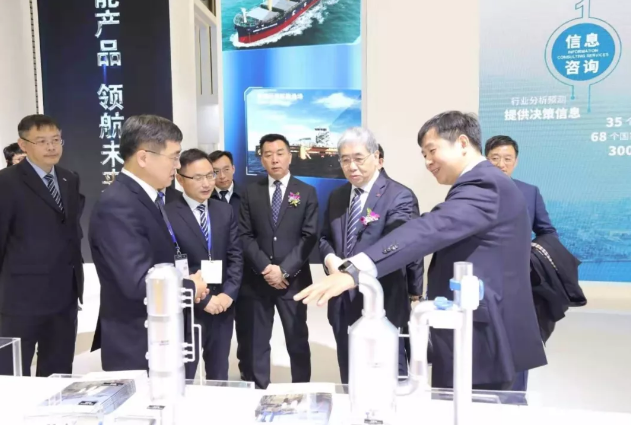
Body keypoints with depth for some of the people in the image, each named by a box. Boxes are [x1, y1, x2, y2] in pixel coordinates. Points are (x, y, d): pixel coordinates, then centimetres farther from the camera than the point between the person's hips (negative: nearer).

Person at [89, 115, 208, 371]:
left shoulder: (148, 197, 6)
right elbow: (138, 283, -30)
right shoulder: (117, 206, -24)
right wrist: (190, 287, -14)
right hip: (136, 347, -9)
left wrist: (187, 283, -2)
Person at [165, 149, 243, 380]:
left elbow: (236, 256, 4)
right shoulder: (168, 214, -10)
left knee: (219, 375, 18)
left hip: (223, 305, 5)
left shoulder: (225, 211, 7)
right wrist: (203, 299, -14)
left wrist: (228, 294, -8)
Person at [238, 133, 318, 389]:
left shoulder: (306, 192, 3)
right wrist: (265, 267, -12)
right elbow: (245, 236, 0)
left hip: (293, 279, -1)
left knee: (298, 341, 9)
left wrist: (284, 270, -13)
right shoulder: (251, 192, 7)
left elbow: (309, 237, -4)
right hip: (256, 279, 1)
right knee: (255, 343, 8)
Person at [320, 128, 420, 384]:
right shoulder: (337, 197, 10)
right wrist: (330, 258, -8)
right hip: (343, 303, 6)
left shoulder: (399, 196, -12)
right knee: (349, 379, 19)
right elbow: (324, 238, 15)